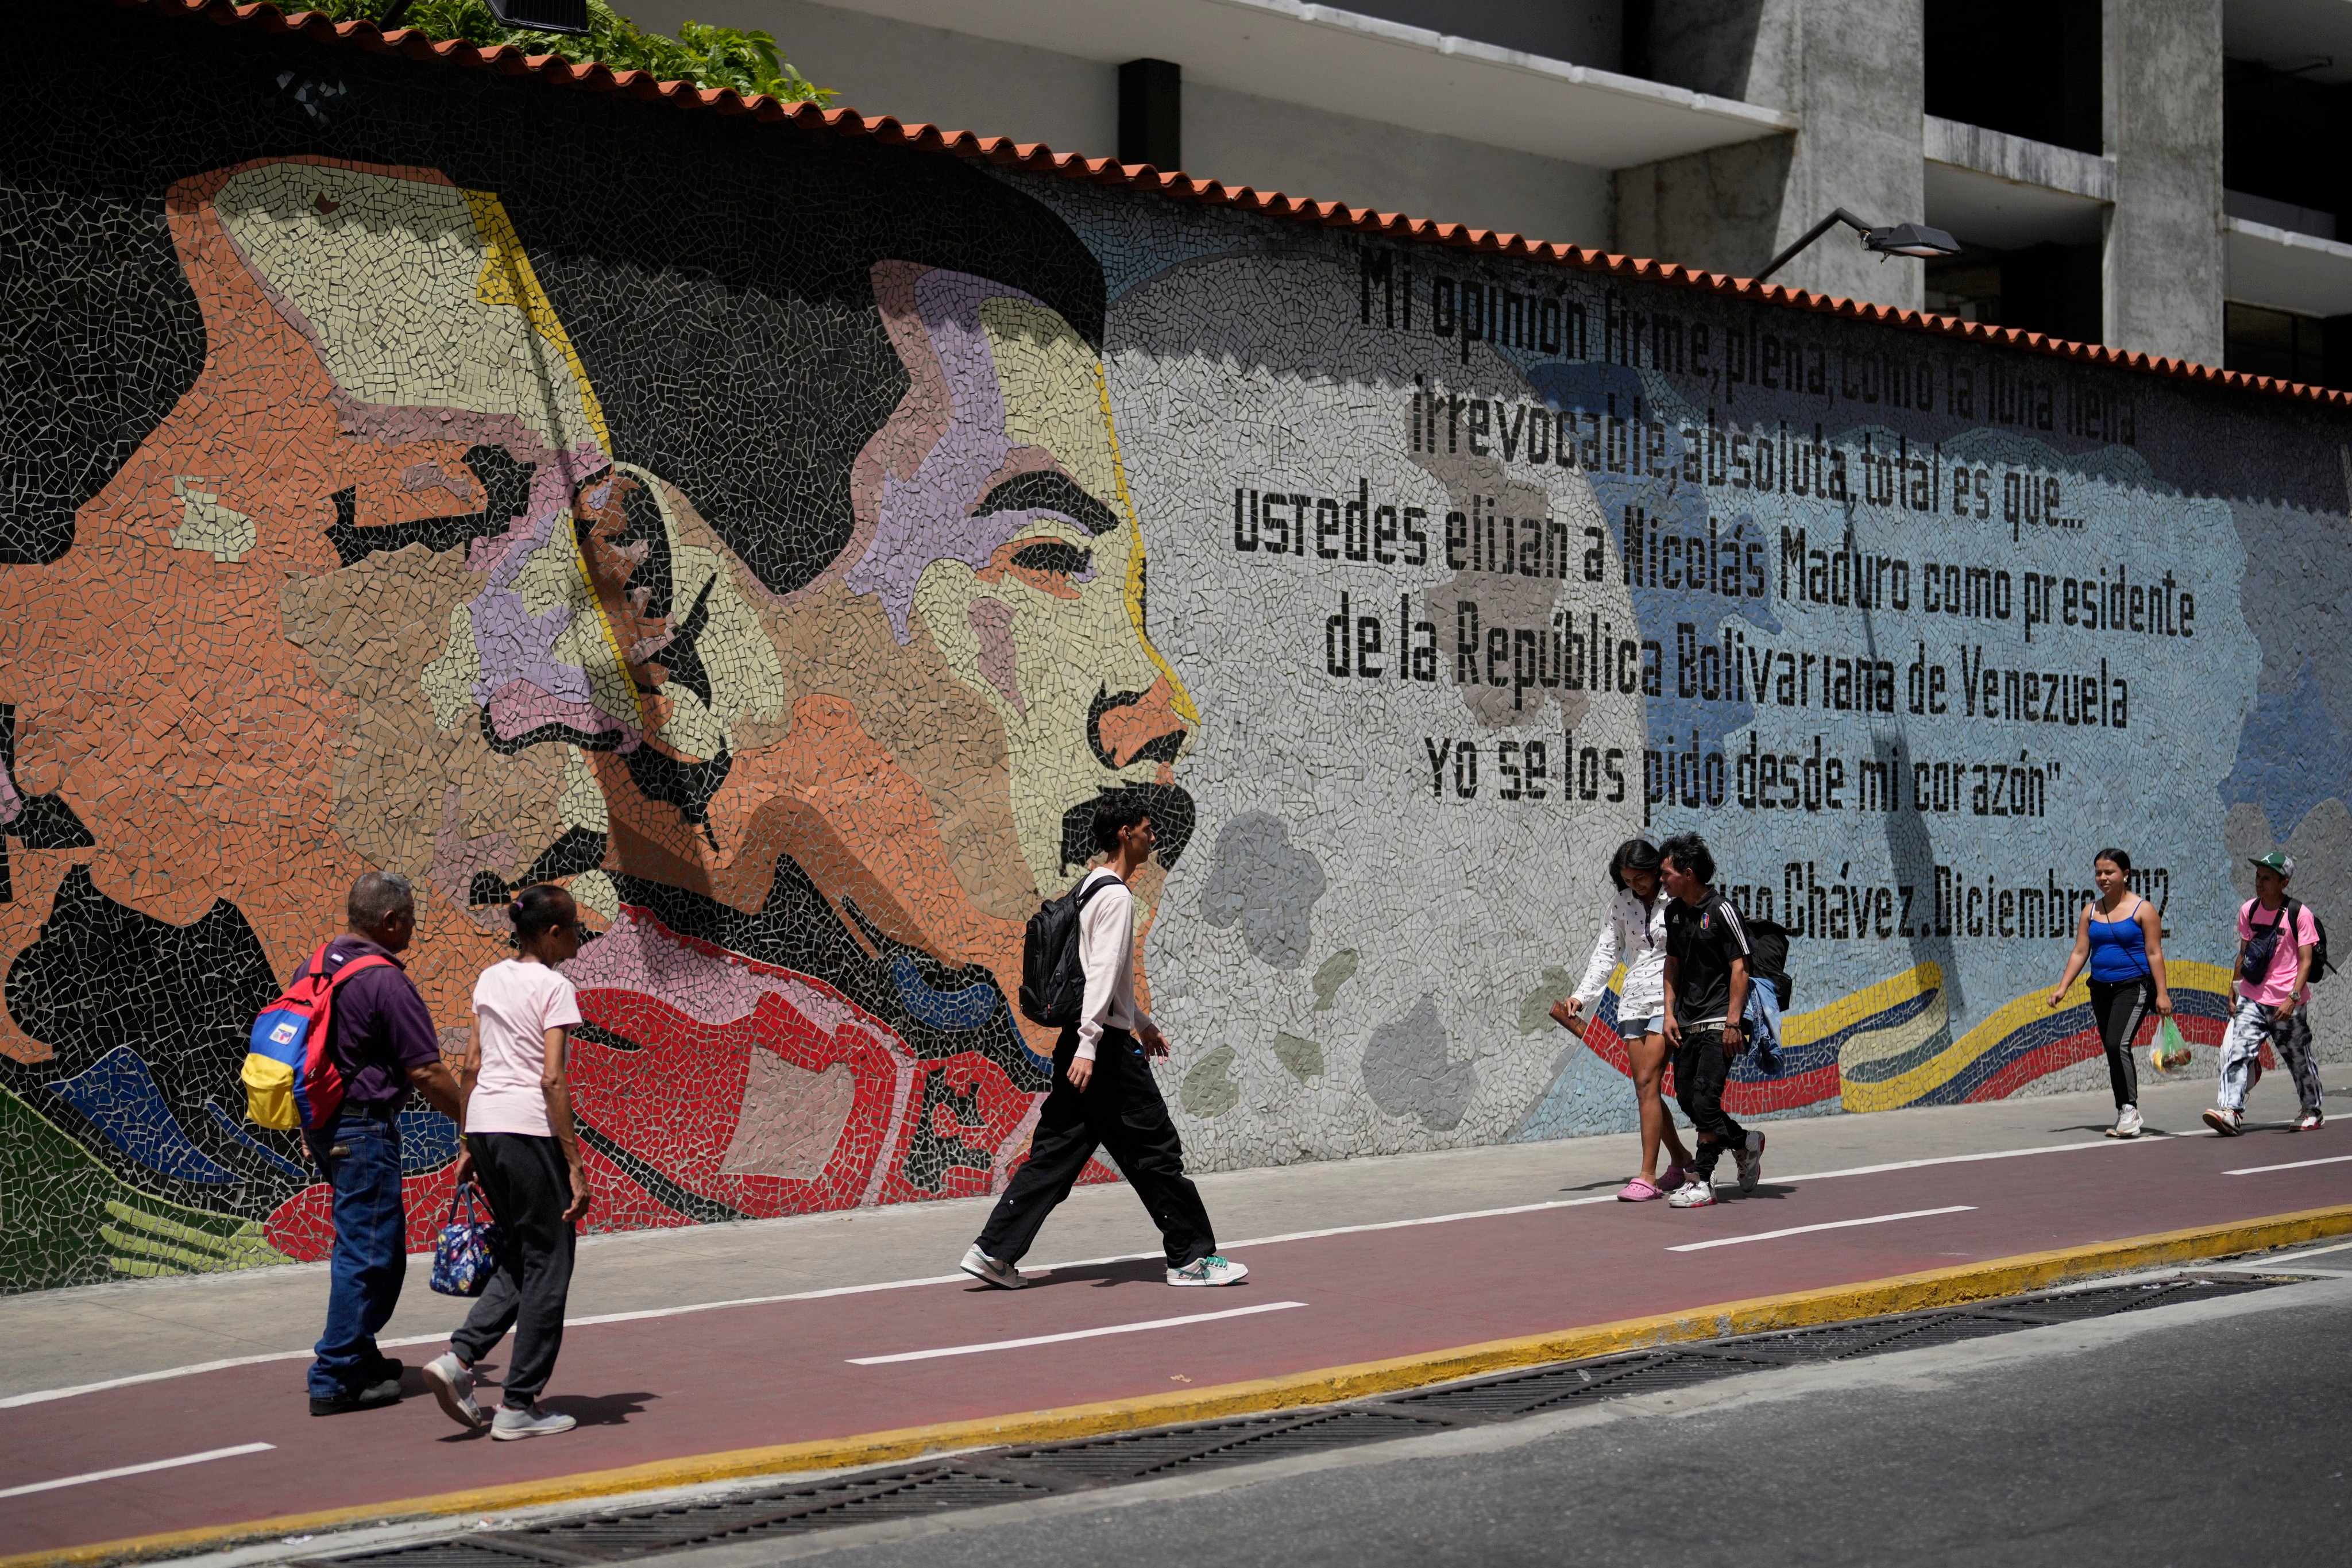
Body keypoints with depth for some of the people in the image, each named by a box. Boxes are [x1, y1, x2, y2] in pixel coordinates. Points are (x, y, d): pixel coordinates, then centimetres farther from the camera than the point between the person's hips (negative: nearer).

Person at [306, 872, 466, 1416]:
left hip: (321, 1121, 9)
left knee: (373, 1241, 20)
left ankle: (358, 1354, 27)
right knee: (367, 1250, -4)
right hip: (363, 1128, -9)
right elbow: (426, 1071, -18)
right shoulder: (386, 983, -18)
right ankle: (336, 1380, -2)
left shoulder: (316, 967, 9)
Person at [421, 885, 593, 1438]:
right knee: (547, 1265, 4)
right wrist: (575, 1165, -12)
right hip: (530, 1129, -7)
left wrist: (470, 1146, 20)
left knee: (516, 1258, 20)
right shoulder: (554, 988, -9)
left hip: (484, 1123, 7)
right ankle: (519, 1405, 7)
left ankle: (459, 1357, 2)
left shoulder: (490, 979, 13)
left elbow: (473, 1066, 14)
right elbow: (552, 1080, -14)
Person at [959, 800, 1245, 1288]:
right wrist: (1088, 1044, -27)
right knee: (1157, 1152, 0)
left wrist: (1142, 1023, 34)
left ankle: (993, 1251, 3)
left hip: (1080, 1046, 9)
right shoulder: (1116, 897, -13)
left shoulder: (1090, 887, 17)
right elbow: (1103, 974, -22)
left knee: (1054, 1153, 7)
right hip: (1105, 1048, -9)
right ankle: (1192, 1257, 8)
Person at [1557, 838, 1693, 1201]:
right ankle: (1681, 1160, 23)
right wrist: (1583, 995, 0)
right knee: (1645, 1089, 4)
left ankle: (1647, 1177, -13)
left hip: (1668, 1001, -6)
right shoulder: (1621, 904, 10)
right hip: (1633, 1002, 6)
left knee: (1647, 1082, -14)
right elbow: (1607, 953, 12)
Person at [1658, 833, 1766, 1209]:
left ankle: (1702, 1182, -4)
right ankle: (1745, 1143, 29)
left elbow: (1739, 968, -12)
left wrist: (1732, 1023, -16)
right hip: (1687, 1023, 8)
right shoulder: (1674, 913, 10)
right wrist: (1670, 1013, 10)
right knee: (1687, 1099, 9)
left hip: (1718, 1023, -8)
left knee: (1704, 1100, -11)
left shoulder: (1721, 911, -12)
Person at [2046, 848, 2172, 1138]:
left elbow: (2154, 953, -6)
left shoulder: (2143, 909, -3)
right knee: (2112, 1051, 9)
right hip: (2101, 989, 6)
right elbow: (2080, 952, 9)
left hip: (2134, 987, -6)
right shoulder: (2091, 911, 10)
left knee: (2118, 1044, -22)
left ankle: (2129, 1109, -17)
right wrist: (2062, 987, -1)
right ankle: (2125, 1115, 17)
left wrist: (2162, 994, -12)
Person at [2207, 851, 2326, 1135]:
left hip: (2286, 1003, -4)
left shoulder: (2299, 915, -8)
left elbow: (2305, 960, -10)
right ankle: (2231, 1110, -23)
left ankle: (2313, 1110, 32)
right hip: (2251, 1000, 4)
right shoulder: (2248, 910, 7)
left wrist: (2293, 998, -20)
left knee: (2298, 1058, 10)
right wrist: (2233, 991, 16)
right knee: (2237, 1051, -15)